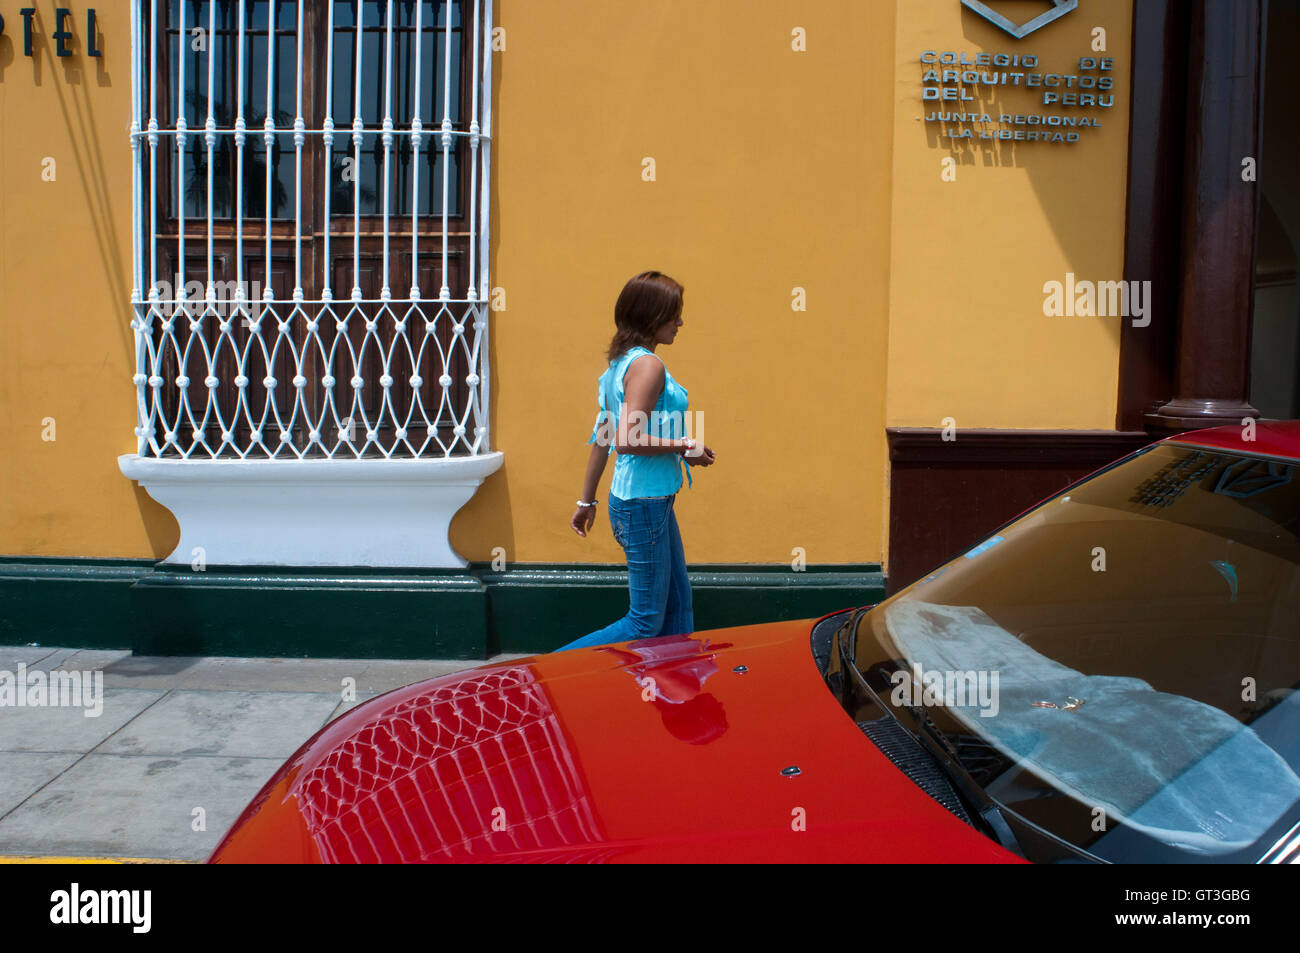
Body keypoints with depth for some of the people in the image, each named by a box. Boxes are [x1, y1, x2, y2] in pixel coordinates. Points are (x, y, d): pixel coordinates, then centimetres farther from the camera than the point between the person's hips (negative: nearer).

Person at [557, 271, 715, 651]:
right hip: (644, 502, -10)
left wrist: (587, 500, 19)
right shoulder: (648, 365, -17)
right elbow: (628, 440, -26)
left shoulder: (621, 363, 11)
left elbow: (603, 438, 15)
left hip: (651, 501, 10)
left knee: (678, 603, 16)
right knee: (646, 623, -2)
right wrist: (686, 447, -15)